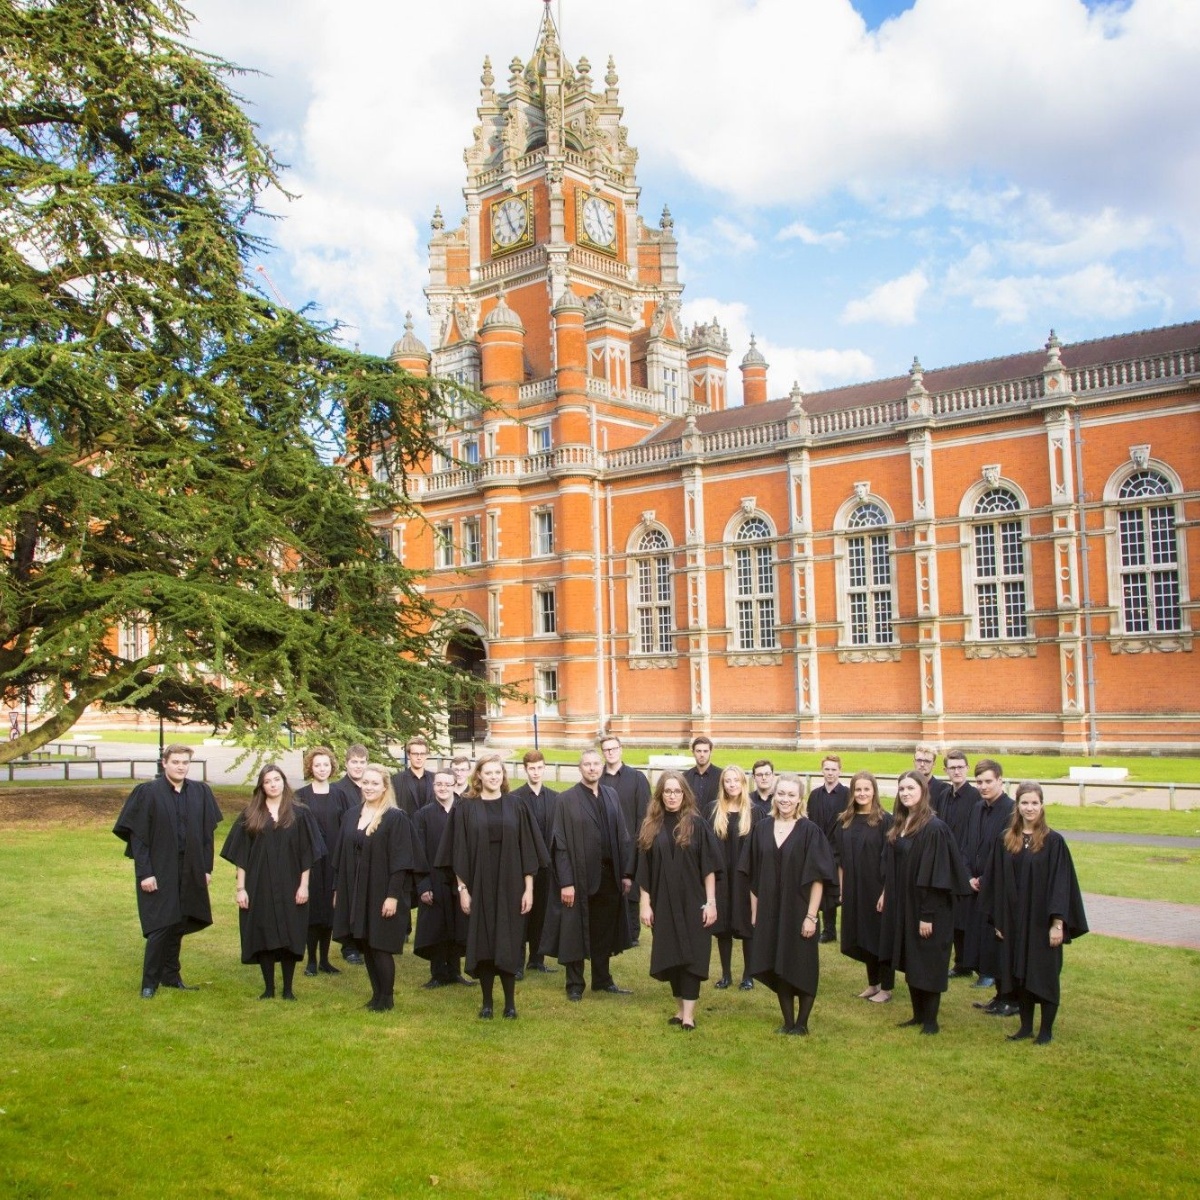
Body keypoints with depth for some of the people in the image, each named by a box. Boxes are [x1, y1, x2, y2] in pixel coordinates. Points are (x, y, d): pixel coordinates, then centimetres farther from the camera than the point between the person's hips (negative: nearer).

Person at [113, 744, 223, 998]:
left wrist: (207, 868, 4)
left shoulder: (201, 792, 3)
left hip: (189, 872, 4)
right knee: (160, 927, -4)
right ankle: (149, 982, 10)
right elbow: (136, 835, -9)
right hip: (159, 872, -4)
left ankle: (170, 975, 25)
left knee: (178, 925, 11)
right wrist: (144, 872, -14)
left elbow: (207, 833, 8)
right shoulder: (147, 792, -9)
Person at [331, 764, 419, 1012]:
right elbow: (342, 855, 12)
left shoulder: (396, 818, -11)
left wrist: (393, 896, -19)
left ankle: (386, 998, 14)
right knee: (364, 945, 11)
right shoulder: (351, 815, 8)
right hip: (355, 892, 6)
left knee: (380, 946, -1)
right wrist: (338, 889, 9)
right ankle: (377, 994, 24)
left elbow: (400, 860, -14)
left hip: (382, 892, -6)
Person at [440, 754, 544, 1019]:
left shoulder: (515, 807, 2)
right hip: (479, 886, 0)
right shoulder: (466, 808, 0)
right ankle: (486, 1001, 17)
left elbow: (527, 850, 1)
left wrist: (529, 888, -4)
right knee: (483, 944, 4)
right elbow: (460, 852, 0)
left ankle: (510, 1002, 14)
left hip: (510, 886, 0)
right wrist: (462, 888, -6)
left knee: (509, 943, 3)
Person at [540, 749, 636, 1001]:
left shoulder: (611, 796, 8)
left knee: (604, 931, 14)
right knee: (575, 932, 6)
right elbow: (560, 843, -10)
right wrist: (565, 882, -15)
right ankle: (574, 985, 17)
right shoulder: (567, 800, -7)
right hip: (580, 876, -4)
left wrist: (627, 873, 3)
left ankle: (602, 979, 28)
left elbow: (623, 837, 9)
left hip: (609, 875, 5)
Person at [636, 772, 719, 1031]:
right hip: (663, 902, 3)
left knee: (690, 954, -3)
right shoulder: (651, 826, 2)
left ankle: (689, 1011, 0)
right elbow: (644, 870, 4)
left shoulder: (696, 825, -4)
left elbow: (709, 867, -4)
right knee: (670, 955, 9)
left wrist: (711, 902, -9)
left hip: (692, 902, -3)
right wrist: (644, 902, -1)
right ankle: (681, 1004, 23)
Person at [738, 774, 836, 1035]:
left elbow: (818, 877, -10)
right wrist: (754, 911, 5)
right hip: (769, 912, 4)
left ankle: (801, 1023, 21)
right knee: (778, 967, 11)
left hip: (798, 912, -3)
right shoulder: (762, 830, 2)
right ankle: (788, 1021, 24)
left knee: (802, 968, 6)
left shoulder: (810, 832, -9)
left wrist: (811, 915, -13)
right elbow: (753, 875, 7)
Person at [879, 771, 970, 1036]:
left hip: (926, 907, -8)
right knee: (910, 963, 14)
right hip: (902, 905, 8)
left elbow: (936, 876, -20)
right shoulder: (899, 824, 6)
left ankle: (930, 1020, 16)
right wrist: (886, 894, 11)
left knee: (927, 964, 3)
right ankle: (918, 1014, 27)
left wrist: (928, 915, -20)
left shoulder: (934, 828, -18)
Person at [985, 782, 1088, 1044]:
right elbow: (997, 883, 7)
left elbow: (1061, 884, -10)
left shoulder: (1054, 842, -8)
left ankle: (1046, 1029, 18)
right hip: (1014, 922, 4)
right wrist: (998, 920, 5)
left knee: (1044, 974, 5)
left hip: (1043, 921, -4)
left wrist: (1058, 923, -14)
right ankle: (1026, 1026, 22)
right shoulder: (1005, 842, 3)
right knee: (1019, 973, 10)